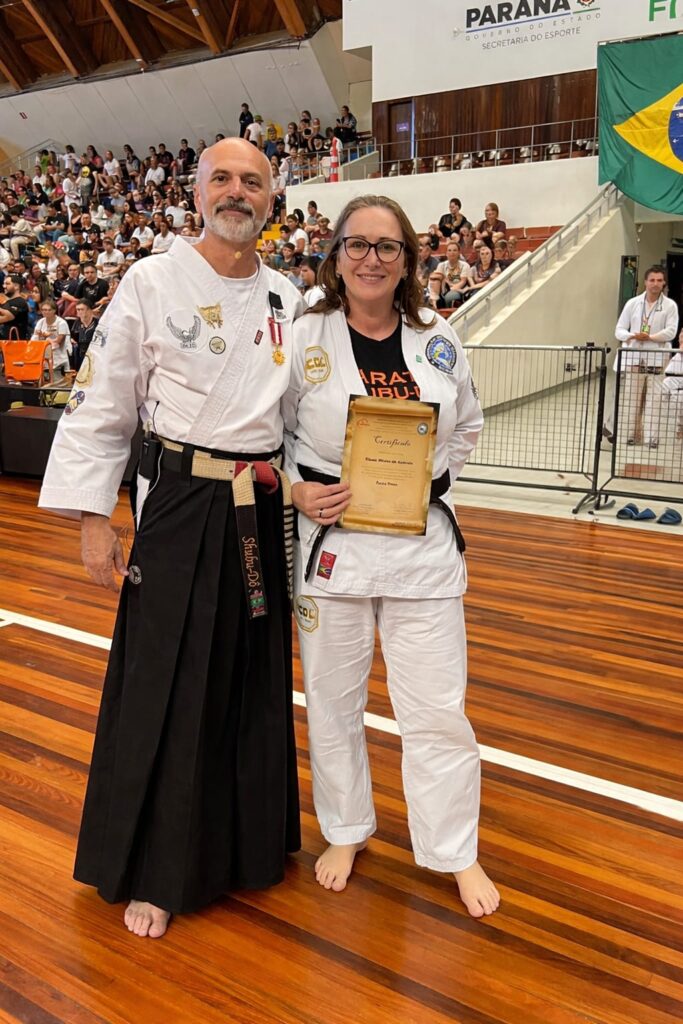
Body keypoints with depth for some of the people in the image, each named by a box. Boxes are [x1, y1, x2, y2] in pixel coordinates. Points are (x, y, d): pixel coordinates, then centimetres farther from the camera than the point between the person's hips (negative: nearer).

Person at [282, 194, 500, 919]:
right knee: (332, 699, 14)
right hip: (330, 542, -1)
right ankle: (345, 830, 38)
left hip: (422, 544, 1)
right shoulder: (304, 339, -4)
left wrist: (436, 476, -2)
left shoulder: (438, 343, 3)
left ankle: (455, 851, 29)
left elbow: (466, 429, 15)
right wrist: (296, 490, -12)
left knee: (437, 709, 7)